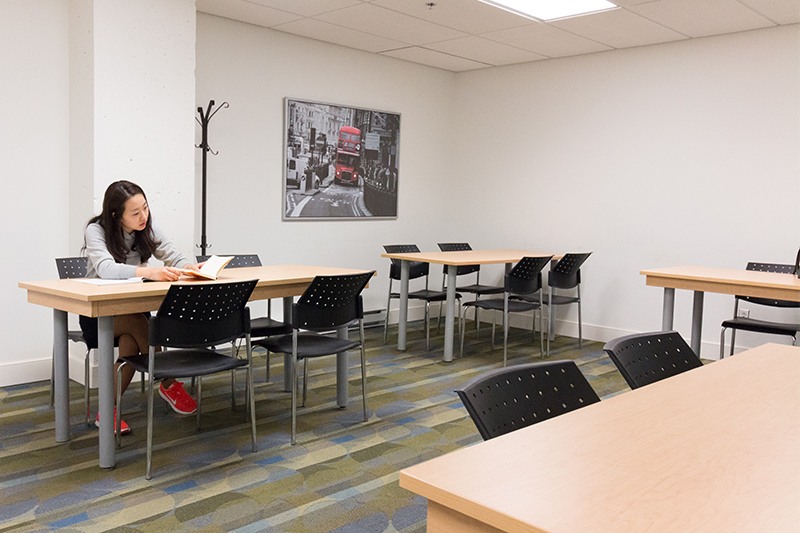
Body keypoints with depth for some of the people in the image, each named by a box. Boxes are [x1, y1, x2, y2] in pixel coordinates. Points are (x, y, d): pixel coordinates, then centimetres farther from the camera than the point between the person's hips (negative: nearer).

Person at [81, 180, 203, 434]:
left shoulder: (148, 230, -1)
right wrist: (150, 272, -48)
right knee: (136, 322, -34)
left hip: (132, 312, 3)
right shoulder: (96, 230, -15)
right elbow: (105, 268, -33)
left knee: (131, 341, -31)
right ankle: (169, 384, -21)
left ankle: (108, 411, -22)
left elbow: (175, 258, -5)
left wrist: (189, 268, -30)